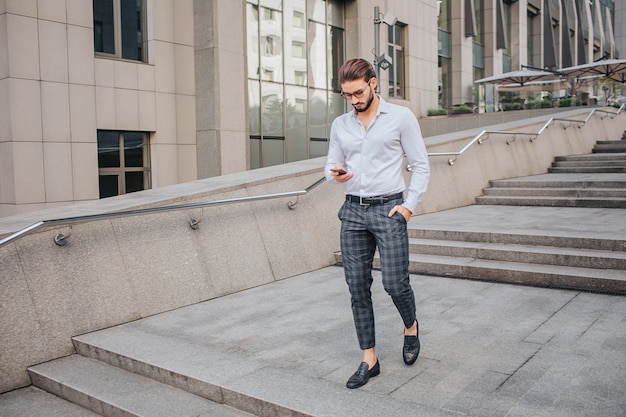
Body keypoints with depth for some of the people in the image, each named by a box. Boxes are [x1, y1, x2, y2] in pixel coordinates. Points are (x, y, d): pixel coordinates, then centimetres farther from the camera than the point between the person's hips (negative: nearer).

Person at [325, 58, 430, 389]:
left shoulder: (401, 117, -1)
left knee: (395, 284, -7)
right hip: (353, 212, 4)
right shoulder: (339, 125, 11)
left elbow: (421, 165, 0)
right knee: (358, 288, 4)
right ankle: (369, 360, 16)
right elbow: (330, 166, 16)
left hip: (388, 209, -4)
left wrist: (410, 205, -10)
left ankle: (411, 327, 28)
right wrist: (335, 174, -7)